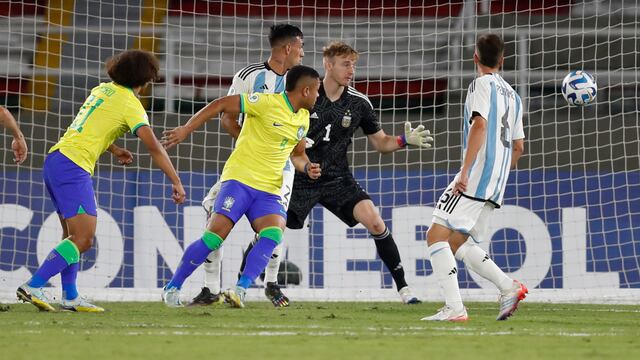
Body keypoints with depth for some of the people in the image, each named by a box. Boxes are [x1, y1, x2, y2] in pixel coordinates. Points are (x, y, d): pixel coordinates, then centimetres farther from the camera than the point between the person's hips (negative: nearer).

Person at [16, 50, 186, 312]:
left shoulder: (102, 90, 16)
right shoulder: (130, 104, -6)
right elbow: (154, 148, -11)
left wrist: (114, 150, 35)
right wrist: (176, 182, -8)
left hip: (55, 160, 9)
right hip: (74, 168, -9)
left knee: (73, 236, 14)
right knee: (83, 240, -11)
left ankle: (70, 297, 12)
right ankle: (33, 286, -17)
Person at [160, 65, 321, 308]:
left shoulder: (304, 119, 14)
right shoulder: (267, 103, -9)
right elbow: (220, 105, -9)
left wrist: (307, 168, 7)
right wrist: (186, 129, -14)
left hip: (269, 191, 6)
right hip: (240, 178, -6)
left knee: (274, 233, -23)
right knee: (216, 233, -17)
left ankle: (240, 290, -24)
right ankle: (173, 287, -2)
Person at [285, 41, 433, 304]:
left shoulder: (359, 103, -1)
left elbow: (381, 143, 8)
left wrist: (404, 140, -12)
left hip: (337, 179, 2)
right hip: (300, 180, -2)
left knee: (374, 221, -17)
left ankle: (402, 287, -10)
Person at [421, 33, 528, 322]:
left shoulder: (481, 85, -4)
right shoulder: (512, 95, 21)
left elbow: (479, 125, -20)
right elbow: (518, 146, 23)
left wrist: (465, 171, -24)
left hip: (475, 178, -8)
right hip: (496, 185, 8)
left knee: (436, 235, -9)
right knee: (457, 242, 16)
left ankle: (454, 308, -19)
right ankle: (508, 287, 4)